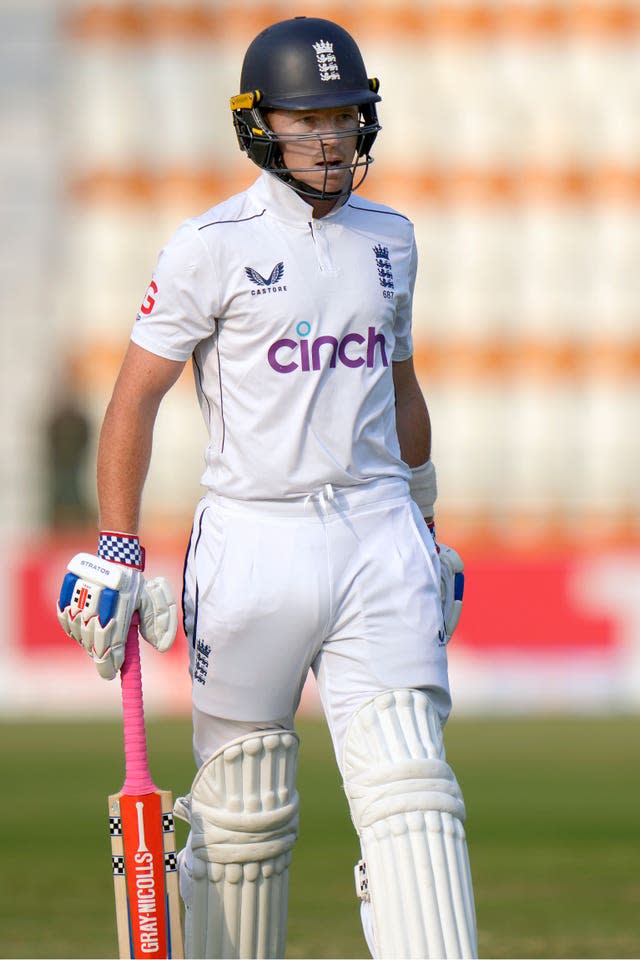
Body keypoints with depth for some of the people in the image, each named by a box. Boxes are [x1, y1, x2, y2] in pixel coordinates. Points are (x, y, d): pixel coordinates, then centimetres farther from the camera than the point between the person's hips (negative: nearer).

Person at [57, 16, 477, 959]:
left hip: (377, 538, 3)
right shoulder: (215, 244, -3)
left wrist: (426, 529, 27)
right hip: (254, 542, -3)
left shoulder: (388, 238, 13)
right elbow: (136, 396, -3)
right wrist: (116, 552, -10)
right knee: (243, 811, 4)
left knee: (411, 791, -10)